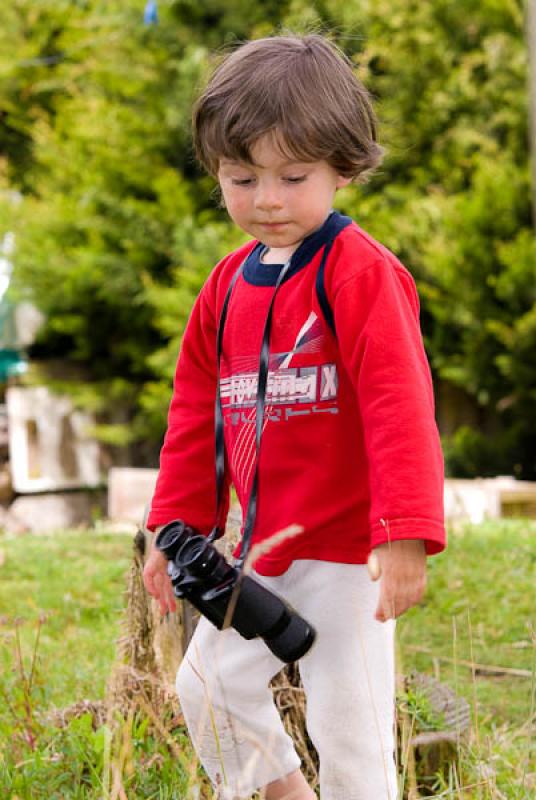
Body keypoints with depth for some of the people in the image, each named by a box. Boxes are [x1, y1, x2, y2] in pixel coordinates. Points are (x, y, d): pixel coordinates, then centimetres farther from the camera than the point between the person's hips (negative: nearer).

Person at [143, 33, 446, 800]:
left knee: (348, 721, -2)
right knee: (208, 685, 16)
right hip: (263, 548, 8)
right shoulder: (228, 283, 8)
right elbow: (196, 412, 15)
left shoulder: (362, 272, -15)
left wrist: (405, 534, -28)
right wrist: (176, 528, 14)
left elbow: (399, 407, -21)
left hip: (344, 547, -8)